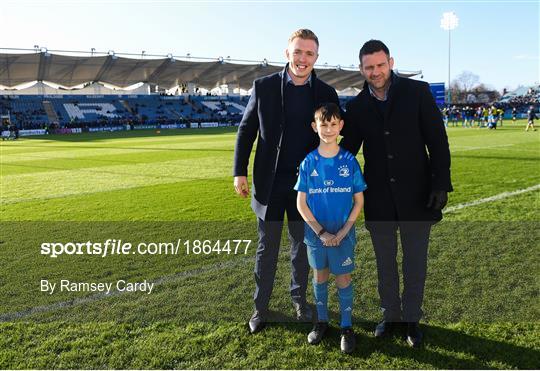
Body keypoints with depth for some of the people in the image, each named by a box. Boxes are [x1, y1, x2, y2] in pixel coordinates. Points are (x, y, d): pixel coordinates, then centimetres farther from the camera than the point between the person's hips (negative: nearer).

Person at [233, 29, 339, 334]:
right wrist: (240, 172, -3)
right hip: (270, 182, -1)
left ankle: (299, 298, 33)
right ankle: (261, 305, 24)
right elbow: (246, 130, 2)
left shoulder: (326, 93, 1)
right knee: (267, 247, 9)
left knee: (303, 245, 14)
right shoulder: (264, 87, -3)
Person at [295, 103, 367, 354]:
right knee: (320, 276, 15)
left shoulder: (349, 161, -8)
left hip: (343, 234, -1)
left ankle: (347, 327, 23)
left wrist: (343, 232, -12)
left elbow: (359, 201, -4)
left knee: (343, 279, 8)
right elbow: (301, 203, -4)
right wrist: (321, 232, -11)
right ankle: (322, 321, 33)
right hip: (316, 234, 1)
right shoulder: (308, 162, -6)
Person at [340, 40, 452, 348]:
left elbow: (438, 140, -6)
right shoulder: (357, 106, 3)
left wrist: (441, 184, -12)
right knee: (385, 261, 14)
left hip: (416, 194, -2)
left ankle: (412, 318, 28)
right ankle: (391, 315, 32)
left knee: (415, 261, 10)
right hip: (378, 198, 3)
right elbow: (348, 148, 12)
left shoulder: (418, 92, -6)